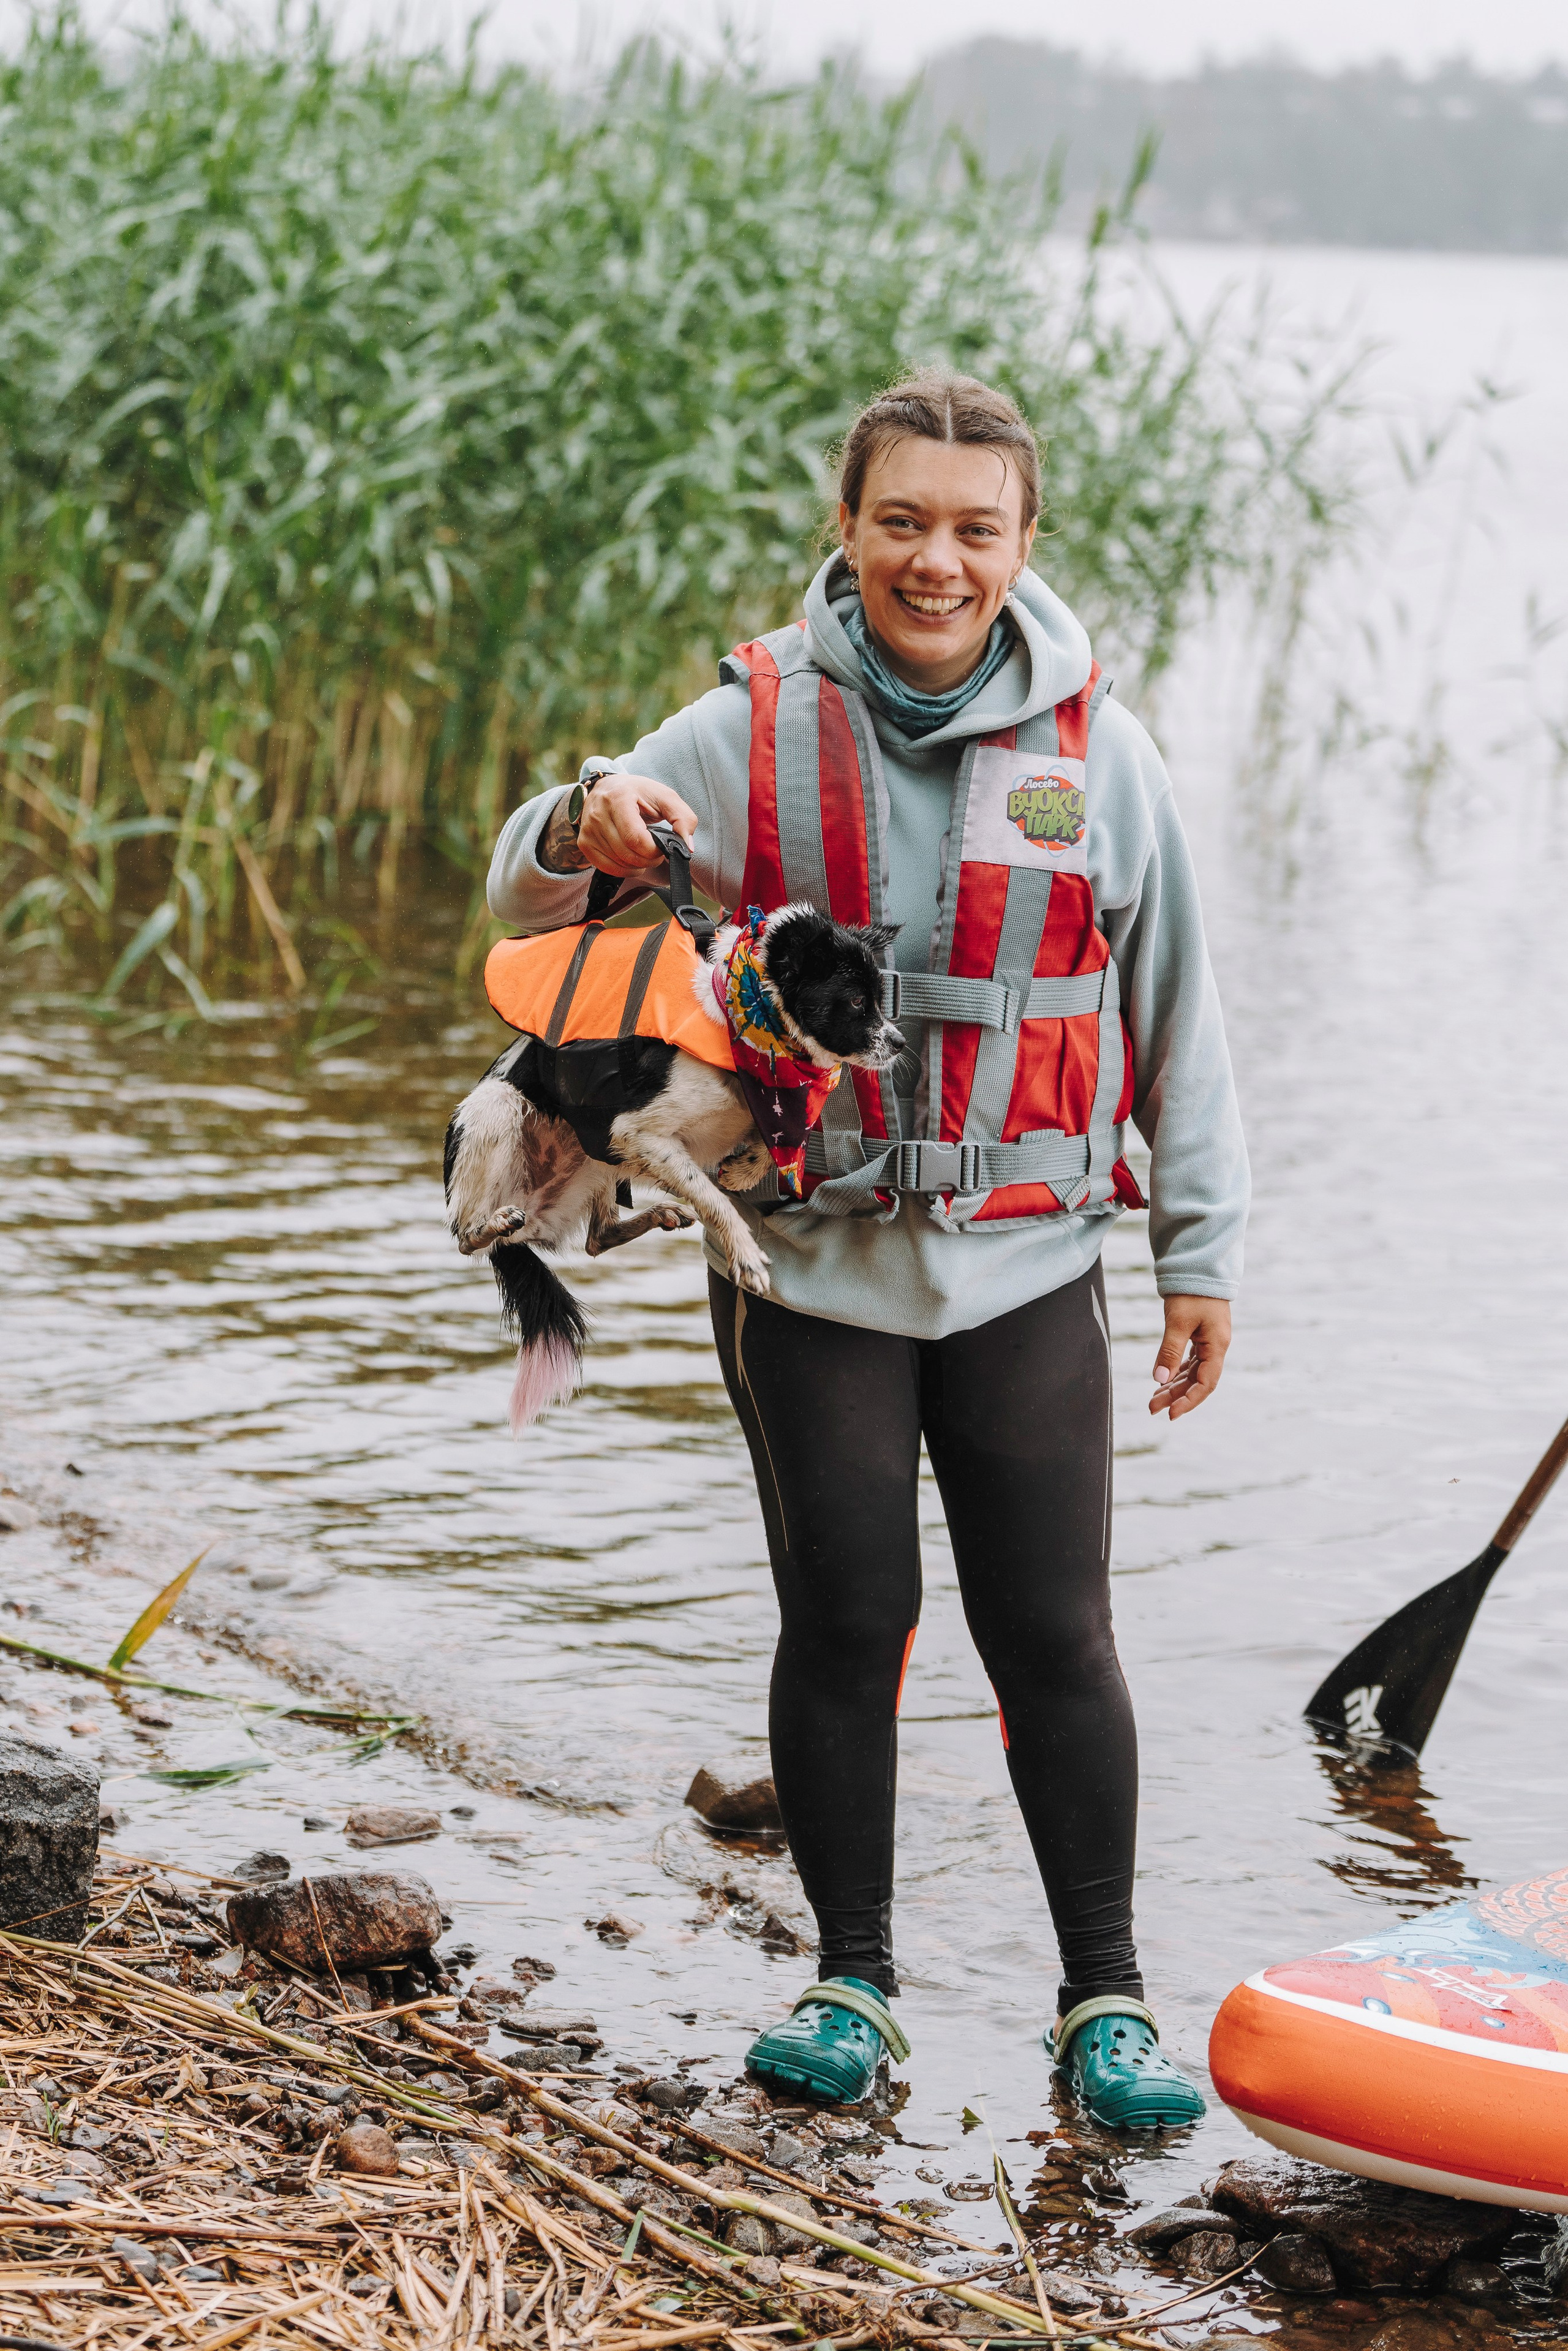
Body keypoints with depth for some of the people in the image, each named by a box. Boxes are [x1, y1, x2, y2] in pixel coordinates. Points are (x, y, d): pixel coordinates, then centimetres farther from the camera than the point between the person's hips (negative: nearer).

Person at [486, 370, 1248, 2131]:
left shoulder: (1094, 748, 1)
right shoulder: (755, 733, -2)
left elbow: (1175, 1010, 9)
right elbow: (526, 909, 1)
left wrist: (1202, 1252, 9)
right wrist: (581, 829, -23)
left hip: (1024, 1266, 0)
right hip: (810, 1263, 0)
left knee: (1053, 1635, 1)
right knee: (844, 1622, 6)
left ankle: (1105, 1998, 13)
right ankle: (849, 1980, 21)